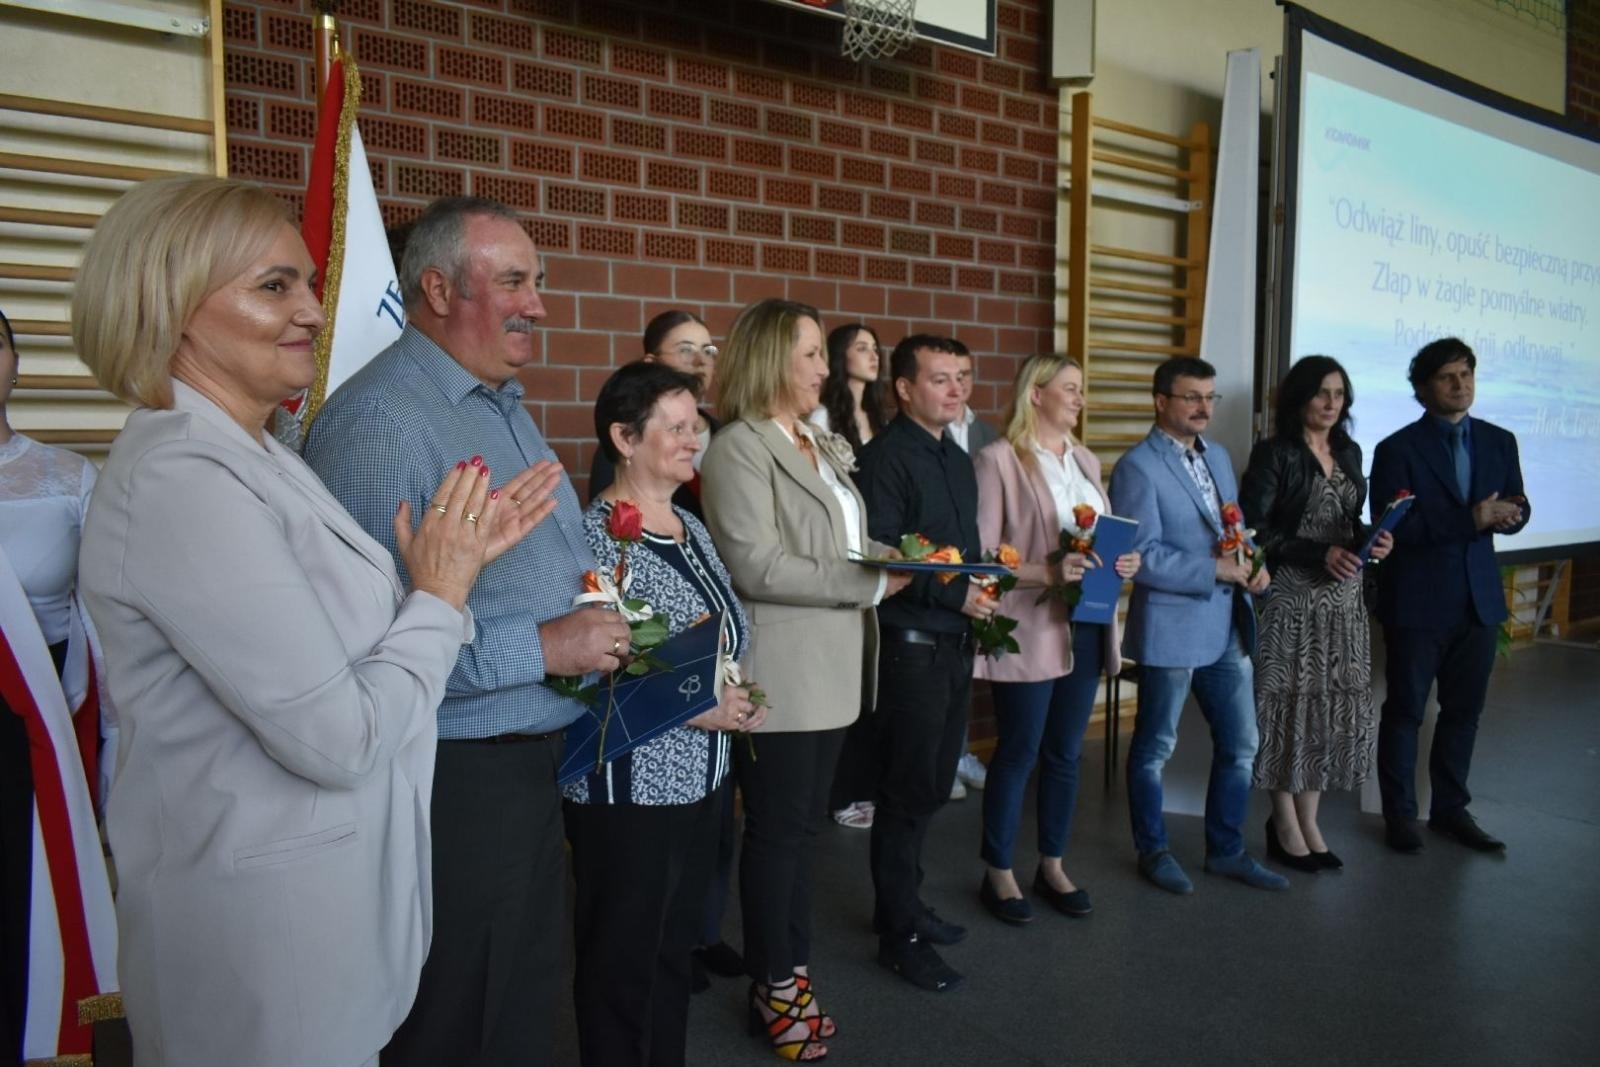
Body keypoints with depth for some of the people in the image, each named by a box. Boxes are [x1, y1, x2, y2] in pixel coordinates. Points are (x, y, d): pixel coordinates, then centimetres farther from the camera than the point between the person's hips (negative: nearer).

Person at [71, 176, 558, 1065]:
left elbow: (351, 645, 6)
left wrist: (461, 558, -3)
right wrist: (441, 593, -12)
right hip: (264, 914, -9)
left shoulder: (257, 458, 8)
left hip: (326, 875, 9)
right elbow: (338, 737, -25)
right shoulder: (181, 480, -23)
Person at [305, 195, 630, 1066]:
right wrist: (542, 648, -23)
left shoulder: (505, 407, 13)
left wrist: (605, 617, 7)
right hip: (453, 782, -9)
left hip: (535, 761, 9)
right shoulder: (377, 421, -20)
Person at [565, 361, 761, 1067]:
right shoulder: (598, 536, -17)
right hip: (630, 789, -8)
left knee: (676, 948, 21)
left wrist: (734, 697, 0)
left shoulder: (692, 528, 8)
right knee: (622, 961, 10)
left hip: (701, 777, 8)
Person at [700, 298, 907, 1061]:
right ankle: (775, 987, 22)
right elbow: (757, 567, -20)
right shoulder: (738, 448, -12)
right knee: (778, 830, 5)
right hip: (779, 671, -8)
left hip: (831, 665, 8)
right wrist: (869, 584, -19)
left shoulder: (828, 448, 15)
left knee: (804, 826, 16)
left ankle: (792, 970, 29)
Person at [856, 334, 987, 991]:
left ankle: (902, 901, 33)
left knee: (933, 784, 16)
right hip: (912, 644, -8)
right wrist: (955, 594, -21)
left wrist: (985, 583, 7)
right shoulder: (886, 457, -12)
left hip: (956, 641, 8)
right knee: (908, 790, 2)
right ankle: (900, 934, 16)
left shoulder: (957, 458, 15)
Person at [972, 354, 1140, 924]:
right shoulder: (998, 460, -9)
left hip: (1085, 627, 7)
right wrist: (1047, 573, -24)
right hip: (1028, 630, -7)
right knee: (1017, 753, 4)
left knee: (1065, 753, 14)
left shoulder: (1086, 461, 14)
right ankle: (998, 873, 19)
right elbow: (980, 554, -13)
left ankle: (1052, 866, 29)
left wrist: (1122, 561, -1)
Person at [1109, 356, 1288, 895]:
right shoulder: (1138, 467, -13)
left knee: (1241, 744, 14)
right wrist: (1213, 570, -21)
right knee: (1155, 749, 10)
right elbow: (1141, 557, -19)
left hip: (1227, 627, 7)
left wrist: (1254, 564, -3)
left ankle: (1226, 850, 31)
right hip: (1170, 629, -7)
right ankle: (1153, 851, 28)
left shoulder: (1217, 455, 12)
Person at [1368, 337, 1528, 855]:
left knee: (1464, 709, 13)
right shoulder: (1397, 449, -8)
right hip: (1417, 600, -5)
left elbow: (1518, 507, 8)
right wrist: (1470, 520, -25)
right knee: (1406, 709, 6)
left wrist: (1506, 516, -17)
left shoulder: (1499, 441, 9)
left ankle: (1451, 807, 27)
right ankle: (1399, 813, 18)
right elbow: (1393, 527, -17)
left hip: (1479, 597, 5)